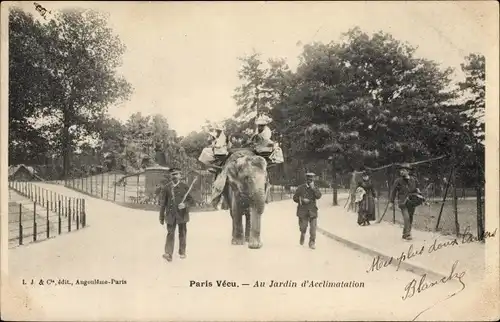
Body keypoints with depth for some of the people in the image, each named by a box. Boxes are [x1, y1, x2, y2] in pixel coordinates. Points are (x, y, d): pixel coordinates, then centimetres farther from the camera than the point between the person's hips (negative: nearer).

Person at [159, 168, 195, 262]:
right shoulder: (167, 187, 1)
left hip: (182, 214, 1)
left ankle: (182, 252, 25)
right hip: (171, 214, -1)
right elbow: (163, 203, 5)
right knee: (170, 233, -8)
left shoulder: (184, 187, 0)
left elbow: (192, 200, 1)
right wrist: (161, 217, 5)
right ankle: (168, 254, -13)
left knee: (182, 234, 10)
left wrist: (185, 204, -20)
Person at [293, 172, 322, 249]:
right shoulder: (300, 188, 2)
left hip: (312, 211, 1)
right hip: (303, 211, -1)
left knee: (313, 228, -7)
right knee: (303, 227, 2)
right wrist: (303, 200, -12)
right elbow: (295, 198, 3)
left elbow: (318, 196, -11)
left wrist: (313, 188, -19)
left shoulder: (315, 188, 7)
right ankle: (303, 234, 34)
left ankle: (312, 243, 2)